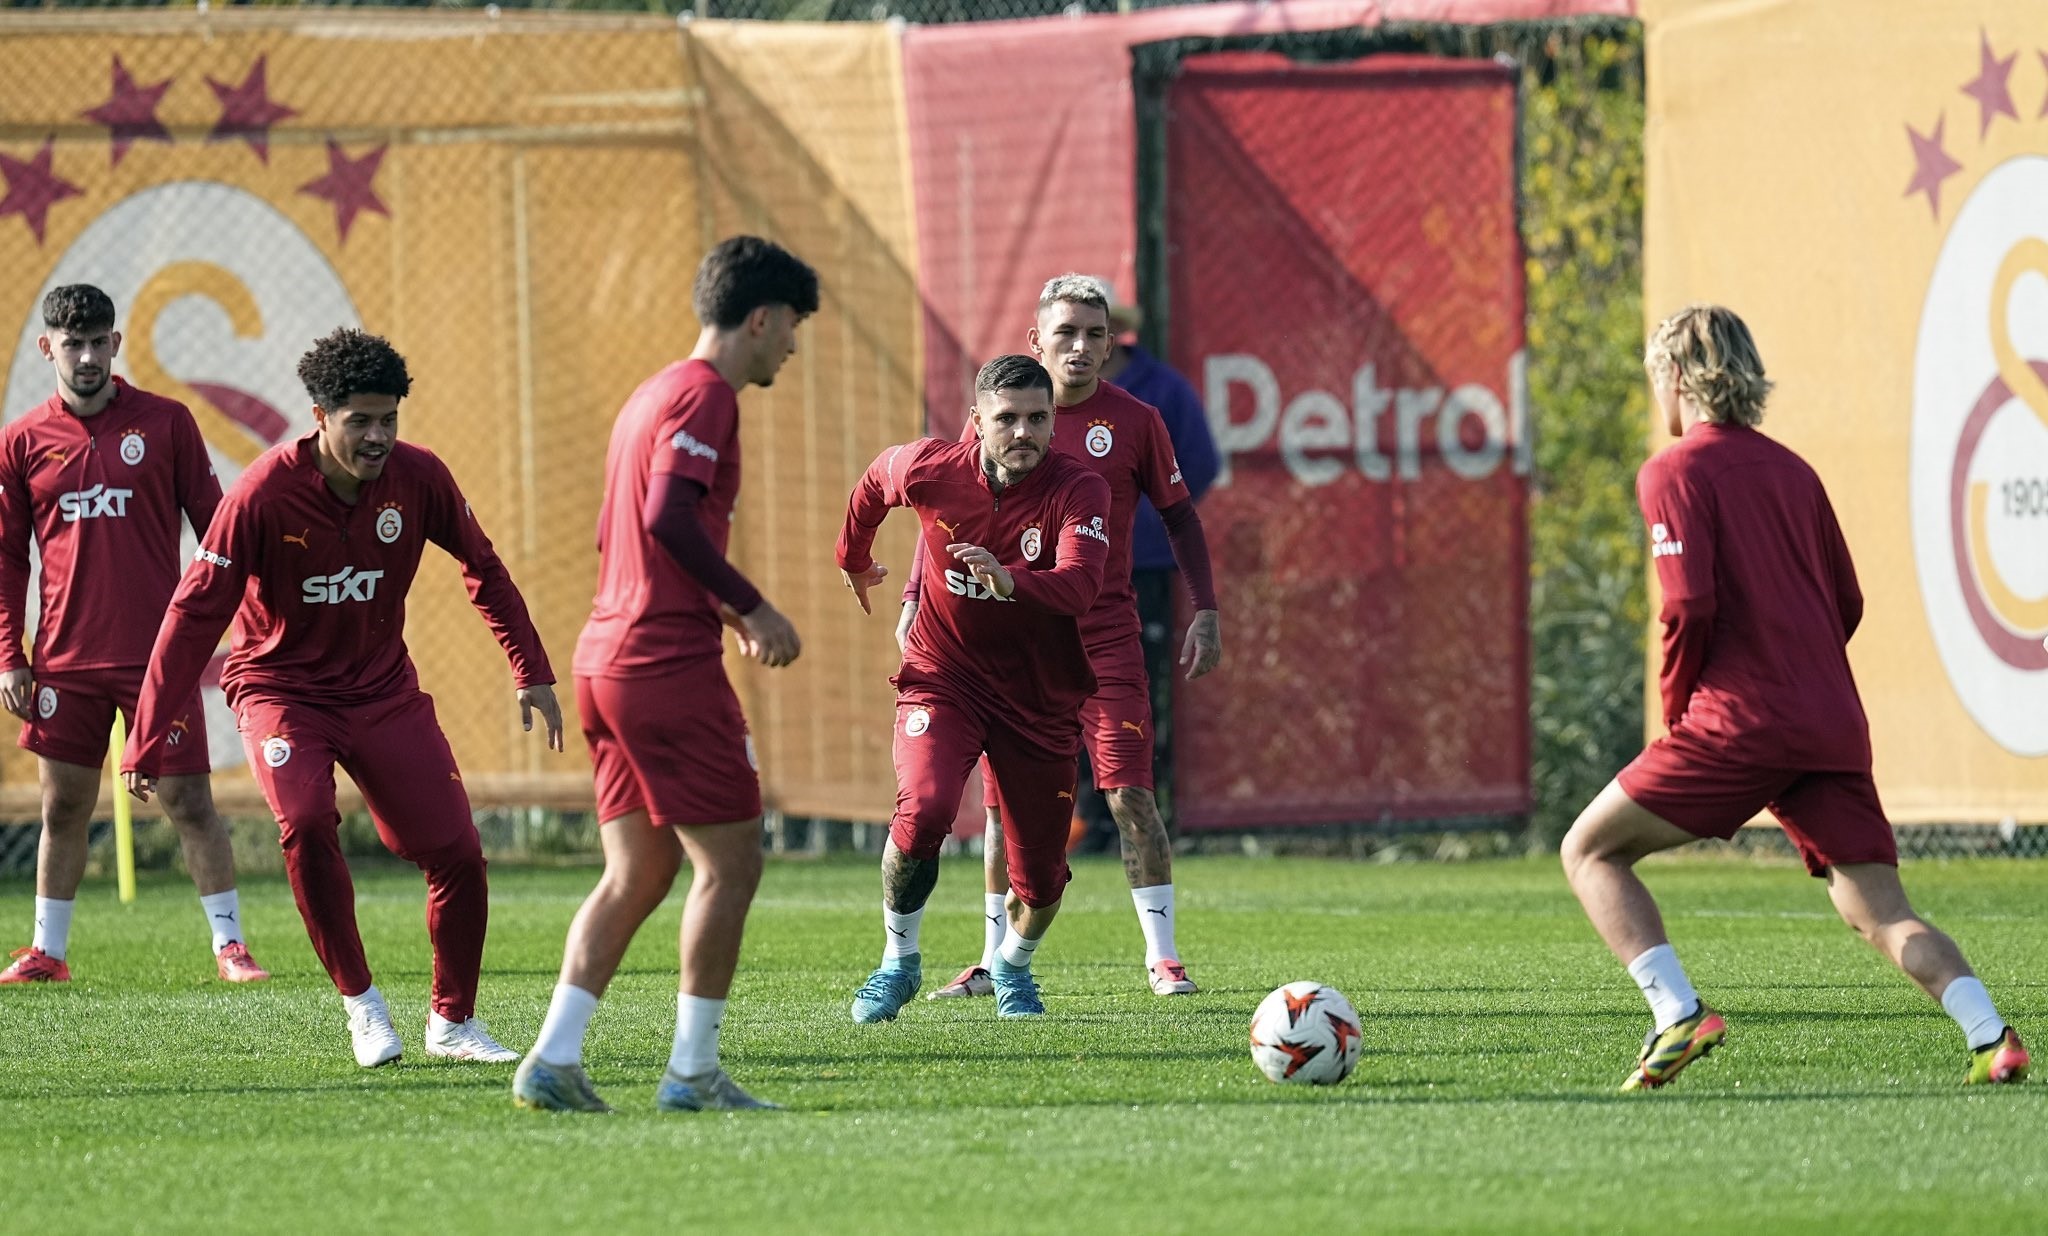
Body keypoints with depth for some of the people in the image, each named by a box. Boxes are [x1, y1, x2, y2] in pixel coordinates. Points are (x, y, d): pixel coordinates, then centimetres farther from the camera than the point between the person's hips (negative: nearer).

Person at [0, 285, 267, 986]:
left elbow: (215, 526, 5)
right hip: (65, 661, 2)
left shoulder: (165, 423, 1)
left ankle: (229, 943, 5)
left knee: (189, 802, -2)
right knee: (63, 806, 7)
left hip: (159, 656, -2)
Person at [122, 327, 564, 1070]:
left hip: (382, 688, 4)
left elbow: (481, 567, 8)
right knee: (306, 822, -30)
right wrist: (147, 743, -20)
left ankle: (453, 1022, 18)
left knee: (456, 852, -3)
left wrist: (532, 671, 7)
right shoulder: (262, 495, -23)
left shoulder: (417, 478, -12)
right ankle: (360, 1002, -13)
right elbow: (195, 614, -19)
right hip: (280, 688, -4)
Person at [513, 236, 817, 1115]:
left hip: (607, 657, 10)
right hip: (668, 667, -10)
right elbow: (670, 517, -23)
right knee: (730, 862, -3)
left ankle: (553, 1060, 2)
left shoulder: (653, 395, 20)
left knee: (637, 874, 10)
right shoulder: (704, 396, -10)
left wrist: (721, 611, 23)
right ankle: (692, 1071, -2)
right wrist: (752, 608, -15)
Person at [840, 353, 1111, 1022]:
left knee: (1042, 879, 3)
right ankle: (898, 961, -3)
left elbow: (1078, 585, -34)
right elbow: (874, 483, 13)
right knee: (923, 811, -27)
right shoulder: (928, 468, -13)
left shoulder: (1078, 490, -18)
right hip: (942, 677, 0)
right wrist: (854, 559, 29)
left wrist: (1009, 580, -53)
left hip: (1040, 695, 0)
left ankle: (1011, 966, 39)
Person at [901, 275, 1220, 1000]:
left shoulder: (1133, 422, -1)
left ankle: (1163, 955, -3)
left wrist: (1205, 612, 1)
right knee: (1004, 800, 5)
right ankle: (995, 961, 15)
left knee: (1130, 793, -9)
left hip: (1105, 637, -2)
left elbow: (1178, 515, 8)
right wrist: (915, 599, 3)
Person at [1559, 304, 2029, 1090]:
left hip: (1739, 725, -6)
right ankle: (1990, 1034, -17)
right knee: (1877, 910, 5)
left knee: (1590, 852, 6)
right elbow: (1847, 603, 19)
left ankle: (1678, 1016, -10)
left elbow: (1689, 606, -13)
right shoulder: (1792, 471, 18)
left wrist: (1677, 708, 0)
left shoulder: (1675, 473, -2)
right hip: (1834, 724, 6)